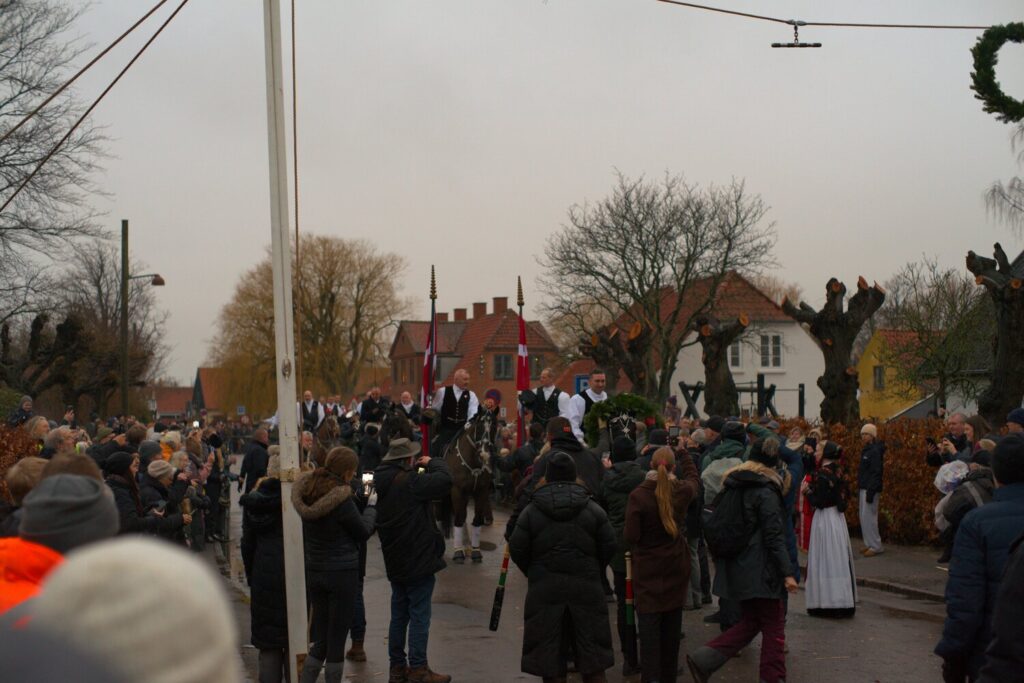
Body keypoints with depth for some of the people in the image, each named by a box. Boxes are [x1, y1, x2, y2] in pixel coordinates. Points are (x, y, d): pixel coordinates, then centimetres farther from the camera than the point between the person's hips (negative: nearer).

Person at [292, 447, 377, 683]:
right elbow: (363, 532, -7)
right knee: (337, 640, 4)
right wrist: (371, 506, 10)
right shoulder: (342, 500, -19)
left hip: (313, 572, 7)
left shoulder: (308, 492, 1)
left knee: (322, 640, 15)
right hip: (342, 573, -6)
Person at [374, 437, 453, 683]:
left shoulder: (382, 483, 6)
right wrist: (432, 463, -8)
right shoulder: (410, 481, -20)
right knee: (419, 615, -1)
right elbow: (444, 480, -26)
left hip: (395, 561, 8)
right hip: (418, 560, -8)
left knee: (399, 614, 15)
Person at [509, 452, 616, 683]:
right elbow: (609, 547, -2)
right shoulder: (593, 509, 0)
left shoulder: (531, 511, -3)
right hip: (586, 588, 1)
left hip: (545, 591, -1)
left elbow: (517, 550, -4)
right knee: (593, 664, 9)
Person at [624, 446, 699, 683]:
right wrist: (684, 454, 32)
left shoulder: (638, 495, -17)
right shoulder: (681, 491, -6)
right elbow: (693, 479, 20)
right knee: (672, 624, 14)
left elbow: (630, 536, -16)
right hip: (676, 566, 4)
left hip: (648, 569, -4)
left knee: (649, 623, -3)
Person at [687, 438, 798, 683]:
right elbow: (774, 537, -17)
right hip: (760, 569, -8)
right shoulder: (766, 491, -13)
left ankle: (704, 659, 1)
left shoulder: (734, 485, 9)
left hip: (738, 568, 8)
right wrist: (787, 573, -16)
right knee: (773, 627, 3)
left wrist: (720, 560, 23)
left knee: (749, 622, 14)